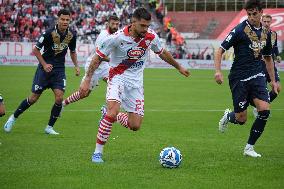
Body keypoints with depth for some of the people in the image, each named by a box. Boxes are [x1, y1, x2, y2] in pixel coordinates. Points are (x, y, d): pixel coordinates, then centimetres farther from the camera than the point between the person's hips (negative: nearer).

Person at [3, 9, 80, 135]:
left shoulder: (71, 35, -2)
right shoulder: (49, 33, -17)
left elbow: (72, 51, 17)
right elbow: (36, 50, -8)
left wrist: (76, 66, 5)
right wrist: (44, 64, -15)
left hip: (59, 69, 3)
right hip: (45, 68, -3)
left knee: (59, 97, -13)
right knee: (34, 98, -1)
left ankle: (50, 127, 2)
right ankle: (13, 117, 20)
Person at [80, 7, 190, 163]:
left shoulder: (151, 37, -8)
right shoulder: (117, 38, -20)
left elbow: (162, 53, 14)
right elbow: (98, 57, -10)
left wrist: (179, 67, 25)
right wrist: (87, 80, -14)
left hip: (136, 81, 4)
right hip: (118, 77, -4)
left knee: (135, 126, -2)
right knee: (112, 112, -29)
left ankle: (109, 115, 28)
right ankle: (97, 152, -16)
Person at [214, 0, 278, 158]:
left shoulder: (266, 33, 10)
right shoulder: (240, 30, -8)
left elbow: (268, 58, 24)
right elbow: (220, 50, -8)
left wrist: (273, 80, 23)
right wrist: (218, 71, -21)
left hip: (257, 76, 5)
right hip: (239, 78, -4)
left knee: (264, 110, -15)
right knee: (241, 119, -3)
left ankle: (249, 148, 1)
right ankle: (228, 116, 37)